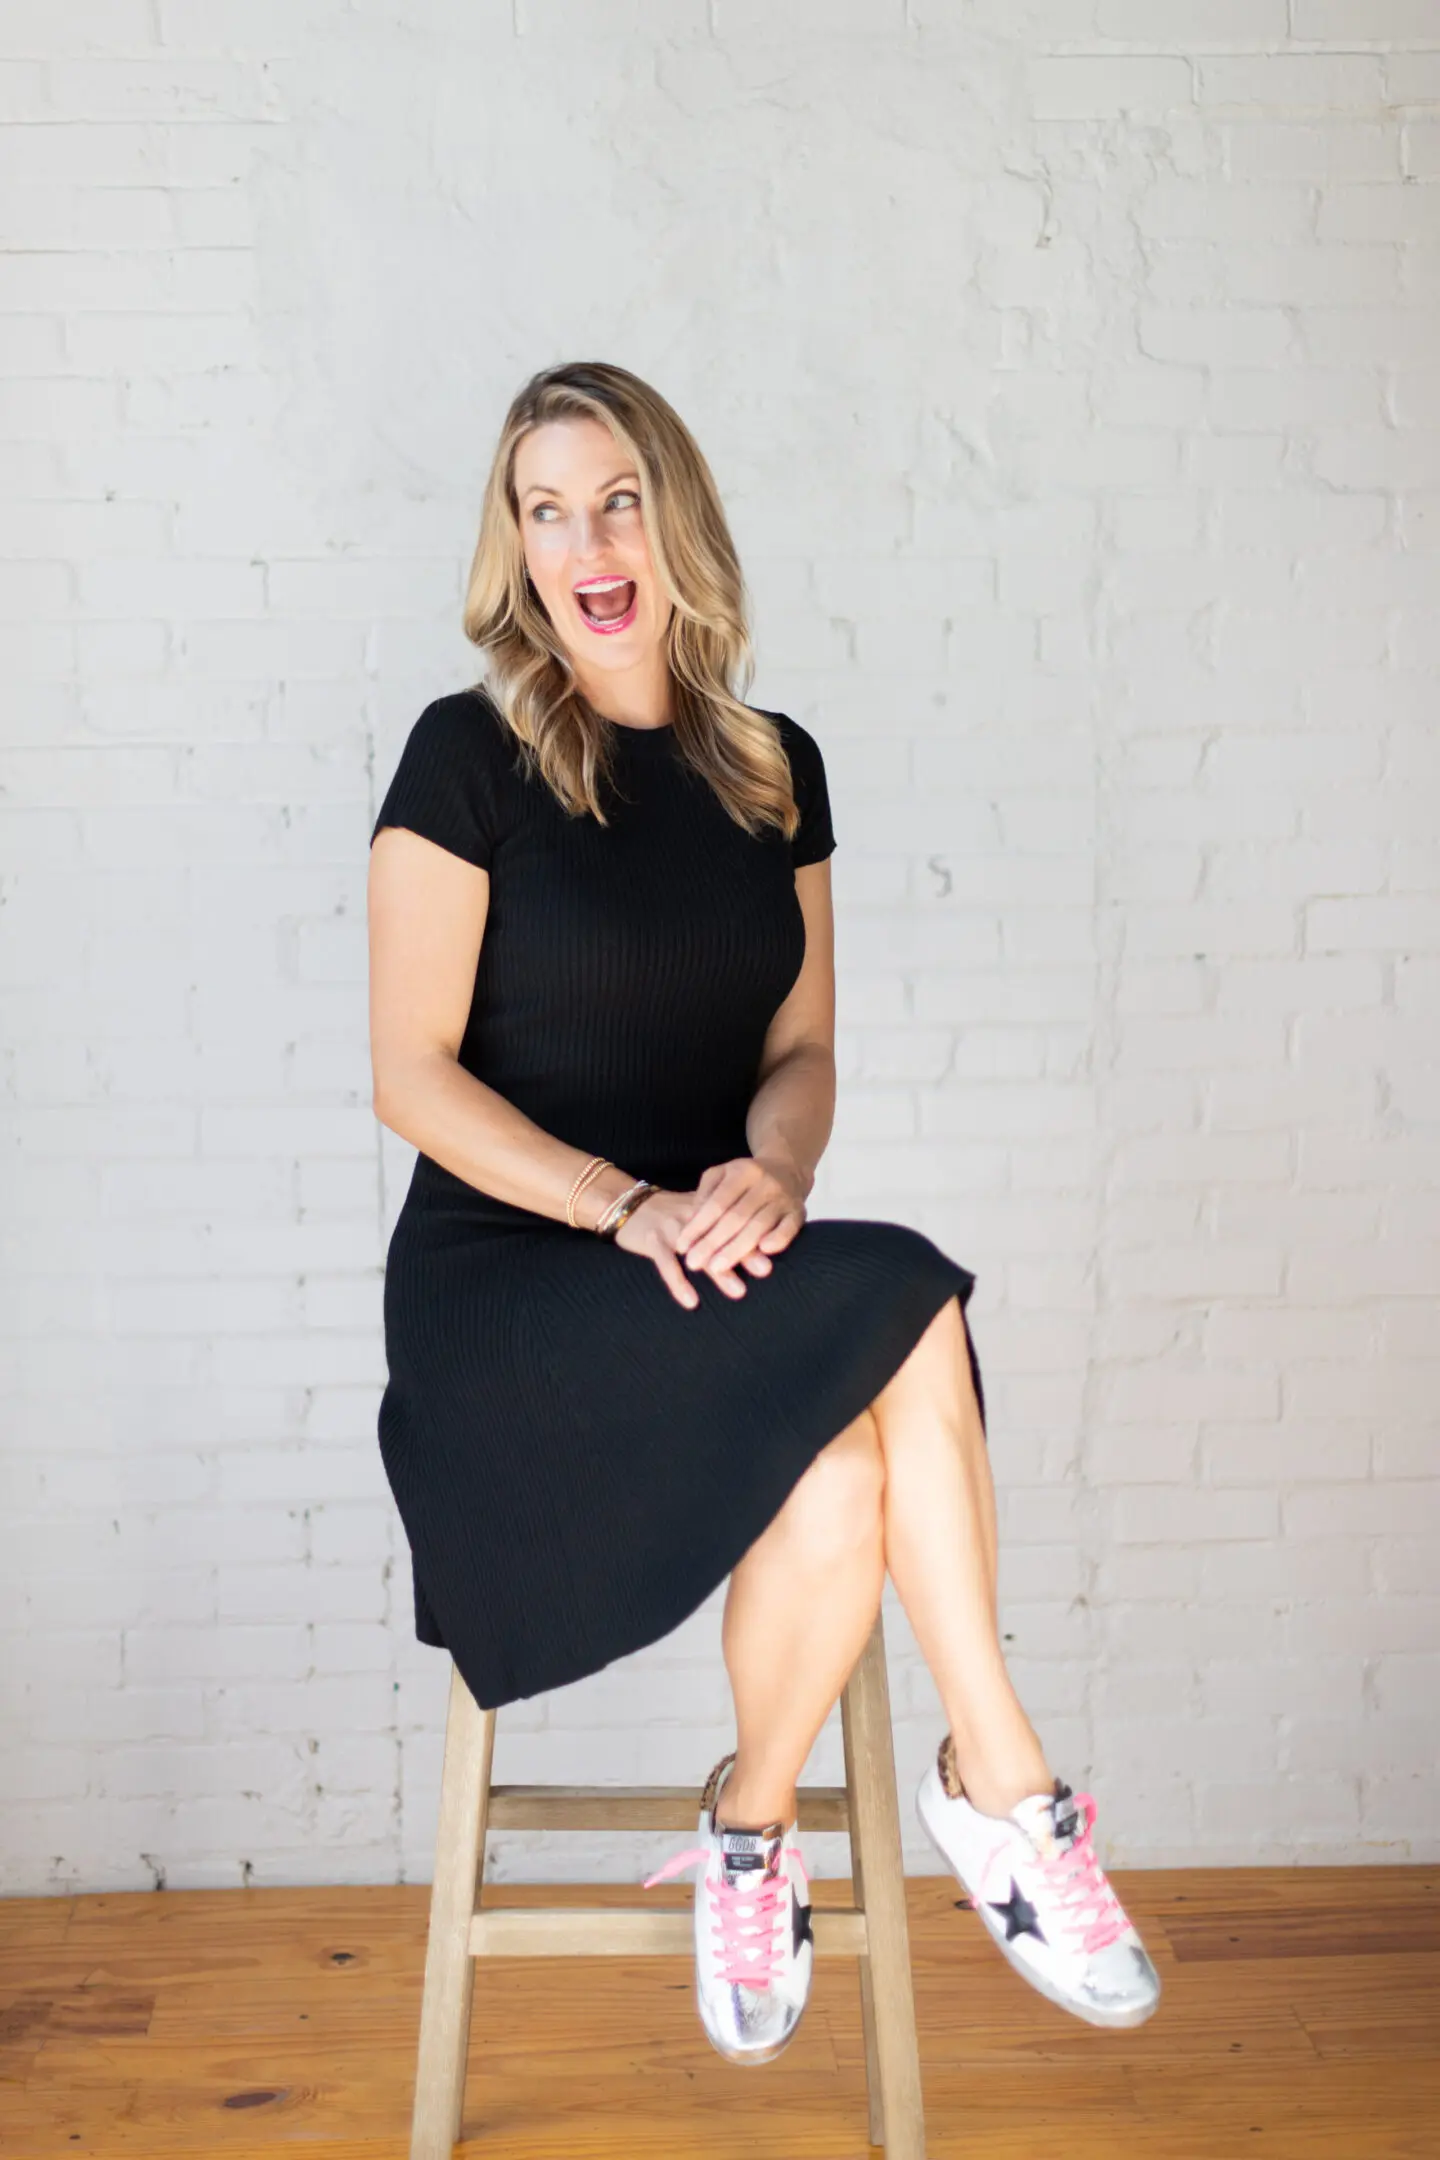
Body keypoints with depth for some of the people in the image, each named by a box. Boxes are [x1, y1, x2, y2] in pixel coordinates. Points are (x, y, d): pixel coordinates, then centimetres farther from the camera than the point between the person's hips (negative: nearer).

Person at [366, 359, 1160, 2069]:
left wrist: (771, 1168, -13)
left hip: (720, 1270, 4)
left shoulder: (772, 771, 11)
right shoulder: (468, 756, -3)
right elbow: (412, 1076, -7)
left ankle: (752, 1824, -6)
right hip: (504, 1283, -4)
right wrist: (629, 1209, -20)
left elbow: (801, 1050, 11)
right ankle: (999, 1781, -11)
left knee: (838, 1488, -32)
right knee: (904, 1302, -30)